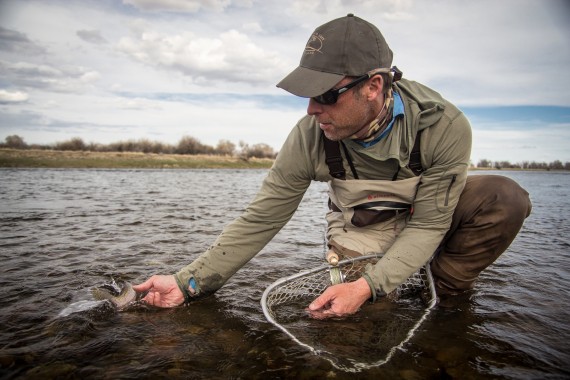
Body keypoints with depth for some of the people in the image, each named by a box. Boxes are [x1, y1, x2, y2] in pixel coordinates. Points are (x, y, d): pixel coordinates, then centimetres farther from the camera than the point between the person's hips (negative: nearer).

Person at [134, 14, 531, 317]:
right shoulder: (309, 137, -27)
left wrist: (367, 286, -38)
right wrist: (189, 283, -25)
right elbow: (260, 220, -22)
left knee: (506, 198, -25)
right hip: (361, 227, 1)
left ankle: (446, 291, -1)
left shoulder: (444, 126, -30)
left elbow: (428, 224, -24)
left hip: (430, 213, 0)